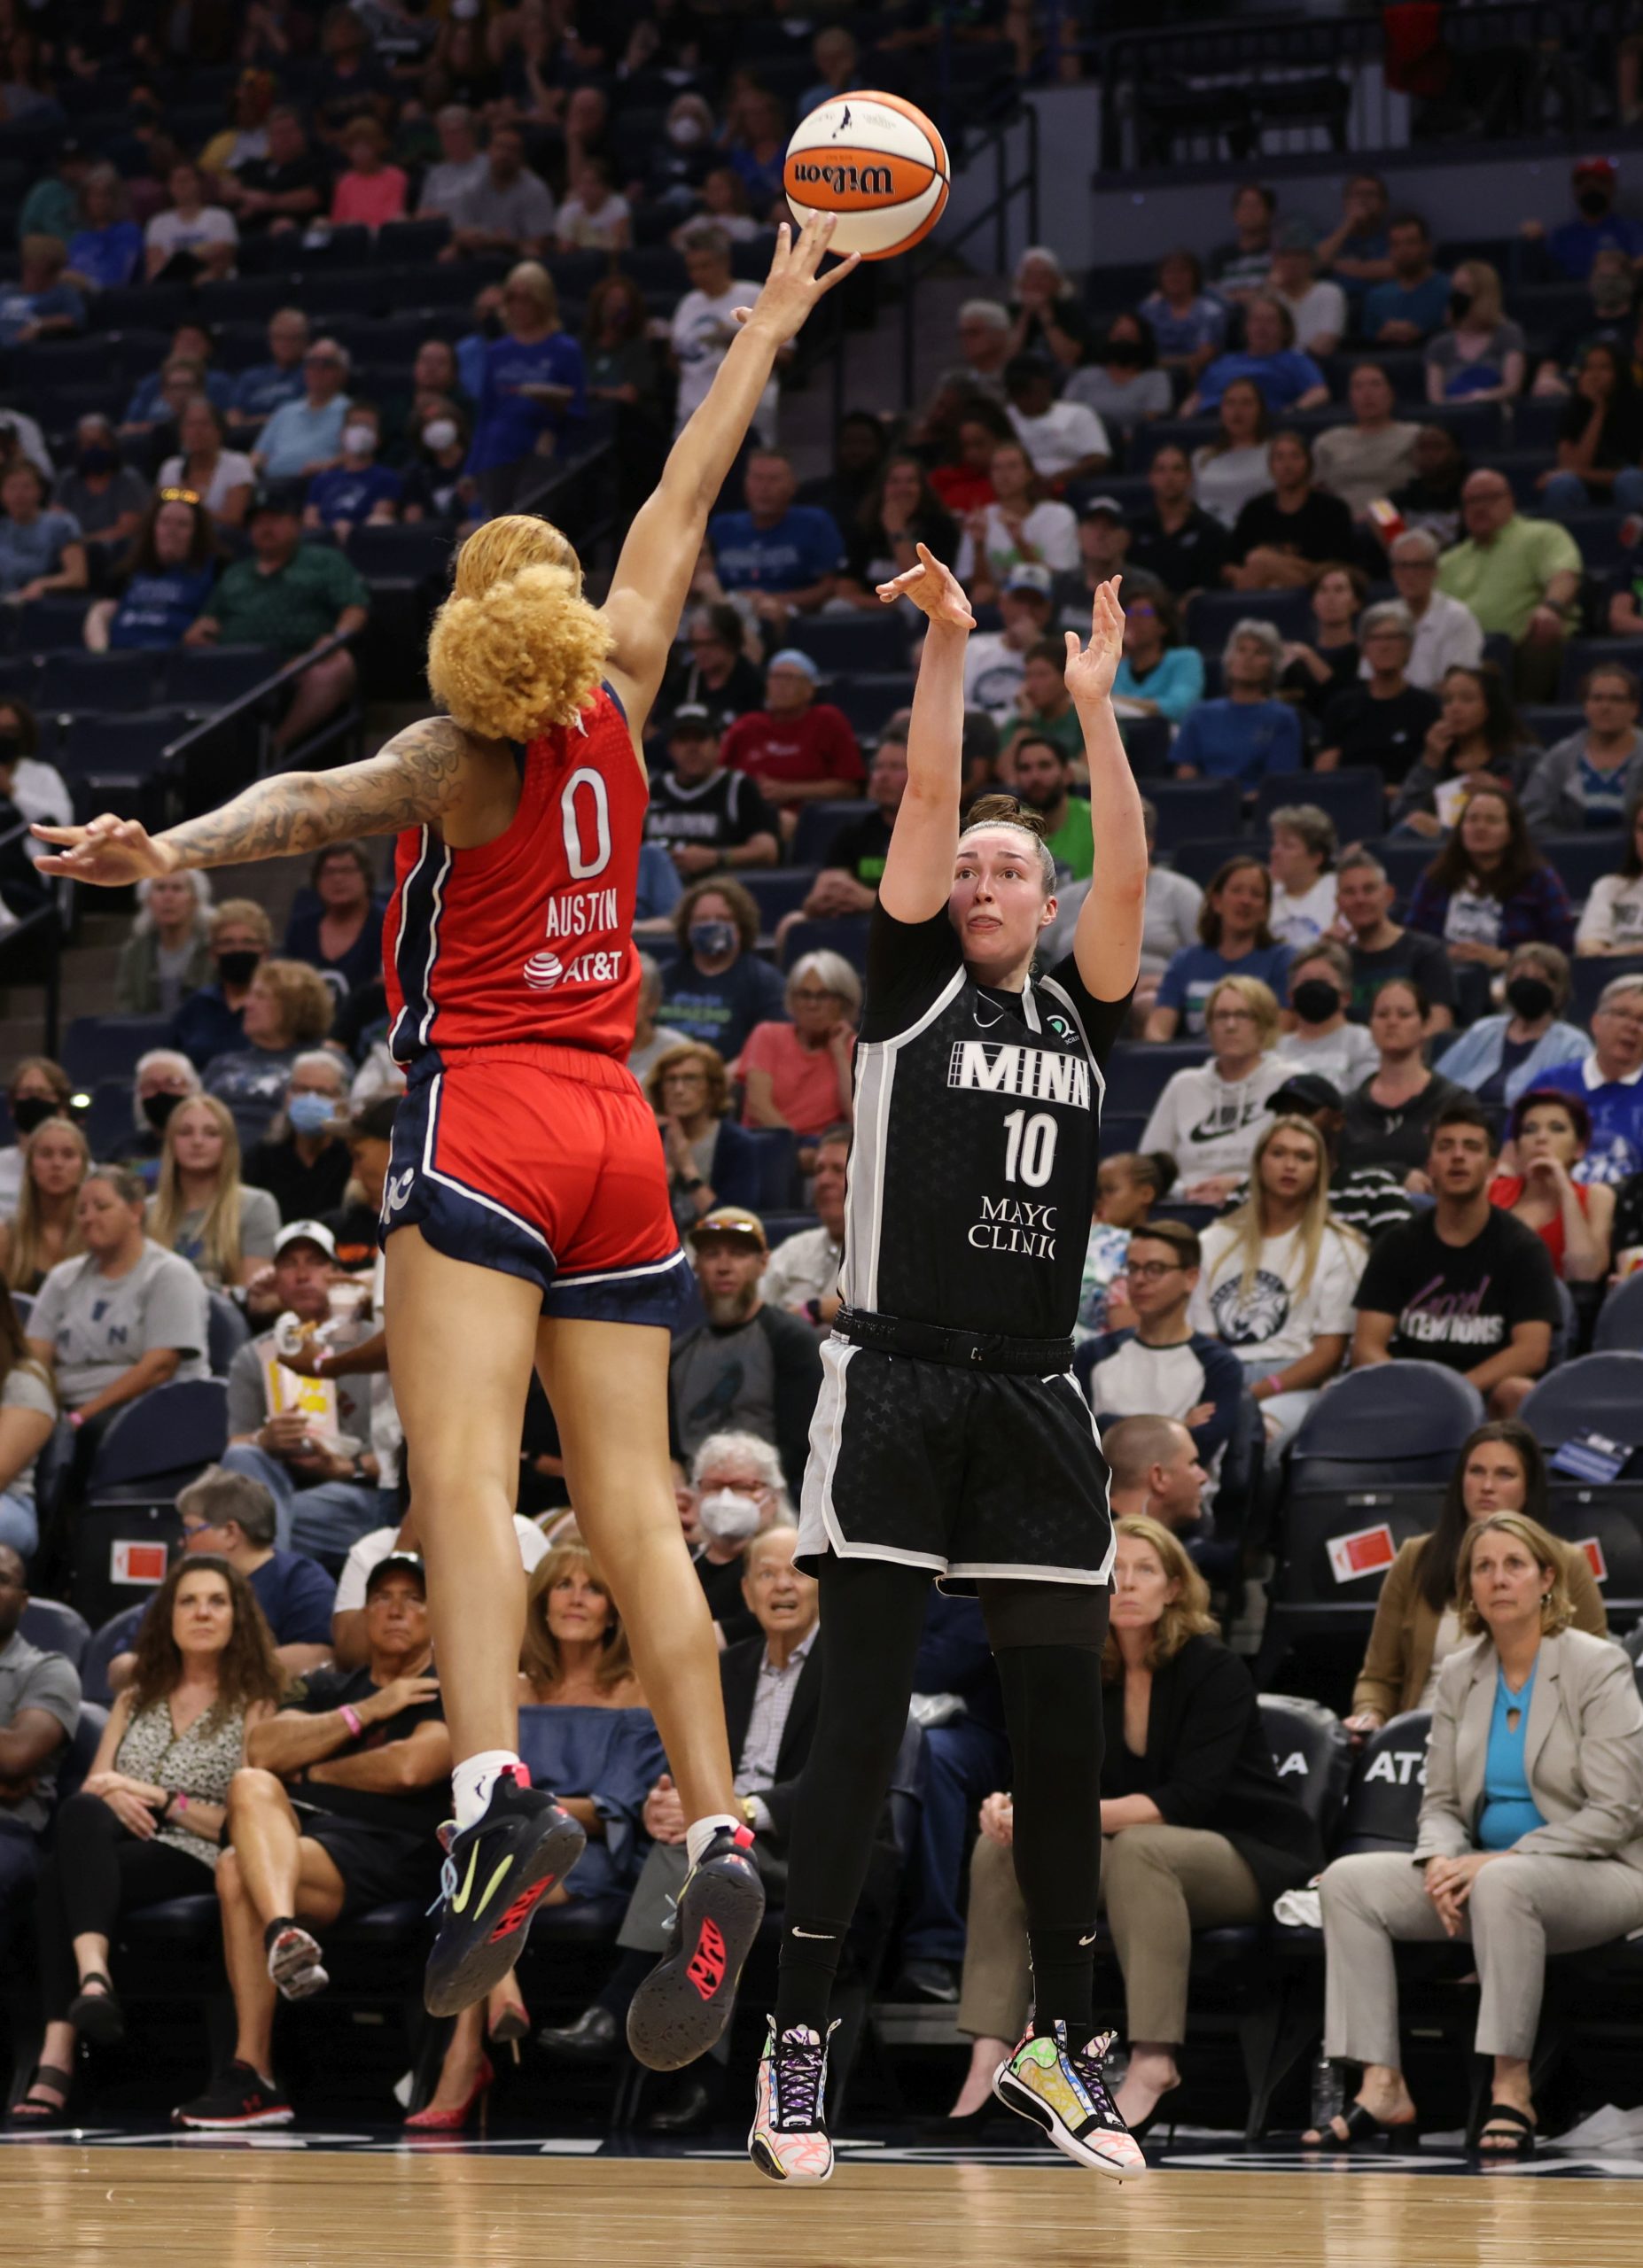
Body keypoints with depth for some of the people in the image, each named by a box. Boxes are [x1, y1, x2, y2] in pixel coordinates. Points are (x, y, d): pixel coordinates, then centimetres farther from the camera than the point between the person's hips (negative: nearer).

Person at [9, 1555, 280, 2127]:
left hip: (191, 1864, -4)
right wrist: (114, 1796, -3)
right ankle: (92, 1977, -54)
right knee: (82, 1815, -35)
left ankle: (56, 2062, -51)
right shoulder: (137, 1700, 28)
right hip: (112, 1845, 4)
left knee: (60, 1881, -35)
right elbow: (91, 1785, 21)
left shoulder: (254, 1708, 12)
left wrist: (162, 1799, -6)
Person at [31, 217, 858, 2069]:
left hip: (485, 1126, -6)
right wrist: (767, 327, 33)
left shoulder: (453, 762, -4)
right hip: (617, 1135, 6)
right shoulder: (615, 715, 9)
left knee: (462, 1466, -18)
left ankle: (496, 1792, -38)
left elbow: (320, 801, -26)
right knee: (633, 1508, 1)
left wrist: (171, 848, -43)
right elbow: (684, 502, 21)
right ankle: (715, 1835, -10)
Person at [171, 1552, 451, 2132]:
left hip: (384, 1851, -5)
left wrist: (316, 1771, 6)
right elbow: (261, 1749, 9)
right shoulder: (330, 1687, 30)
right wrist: (365, 1712, 1)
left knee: (238, 1872, -32)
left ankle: (253, 2077, -39)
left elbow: (410, 1768, -10)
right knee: (251, 1784, -30)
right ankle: (283, 1933, -58)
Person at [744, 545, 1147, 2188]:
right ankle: (797, 2047, -3)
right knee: (861, 1723, -6)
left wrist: (1095, 703, -7)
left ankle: (1064, 2043, 14)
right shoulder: (910, 985, 5)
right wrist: (945, 646, -13)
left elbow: (1128, 873, -1)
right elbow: (924, 802, -5)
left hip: (1034, 1400, 3)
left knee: (1059, 1729, 5)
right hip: (896, 1386, -3)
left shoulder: (1081, 1014, 13)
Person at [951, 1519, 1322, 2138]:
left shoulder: (1215, 1671, -16)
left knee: (1139, 1848, -37)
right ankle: (988, 2055, -22)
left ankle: (1154, 2062, -44)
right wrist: (1008, 1807, -26)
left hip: (1254, 1856, -6)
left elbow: (1189, 1797, -26)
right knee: (1001, 1849, -13)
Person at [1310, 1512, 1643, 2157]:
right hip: (1484, 1872, 6)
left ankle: (1511, 2090, -33)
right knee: (1349, 1880, -14)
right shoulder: (1460, 1676, 9)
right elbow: (1441, 1801, 11)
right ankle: (1382, 2086, -18)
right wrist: (1441, 1861, -14)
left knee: (1503, 1883, -40)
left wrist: (1497, 1860, -23)